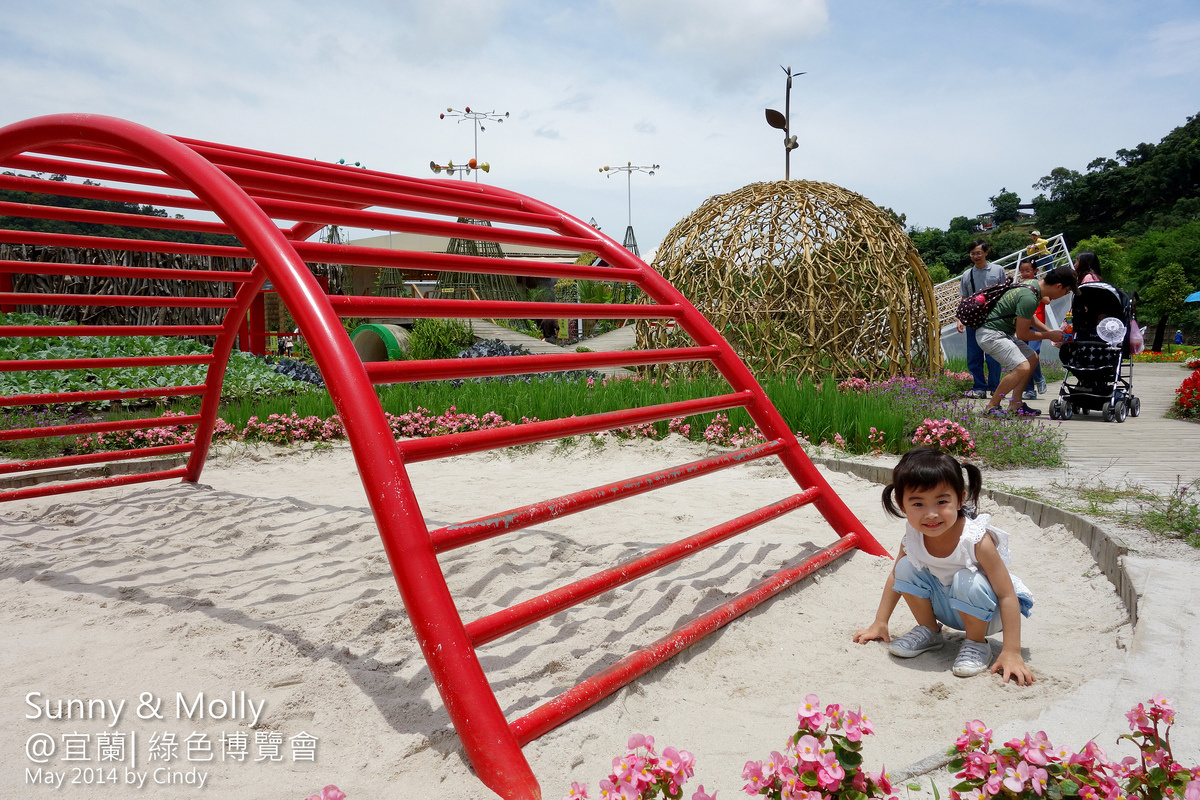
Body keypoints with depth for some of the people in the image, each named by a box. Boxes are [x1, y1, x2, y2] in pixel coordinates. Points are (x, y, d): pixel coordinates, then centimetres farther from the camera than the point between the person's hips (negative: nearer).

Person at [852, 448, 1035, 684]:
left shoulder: (976, 540, -32)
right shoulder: (913, 537, -17)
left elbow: (1007, 596, -27)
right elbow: (895, 577, 1)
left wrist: (1011, 653, -30)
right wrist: (879, 624, 3)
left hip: (983, 612, -5)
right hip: (946, 608, 5)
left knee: (967, 582, -35)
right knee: (906, 568, -17)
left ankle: (977, 643, -7)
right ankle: (928, 630, 7)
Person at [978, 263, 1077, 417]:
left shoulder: (1035, 283, 8)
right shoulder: (1029, 298, -24)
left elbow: (1029, 319, 24)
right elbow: (1022, 334, -16)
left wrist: (1051, 332, 17)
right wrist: (1049, 335, -2)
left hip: (1002, 332, 11)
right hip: (991, 334, -11)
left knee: (1032, 358, 17)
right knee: (1022, 367, -21)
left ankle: (1015, 405, 15)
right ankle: (991, 407, -8)